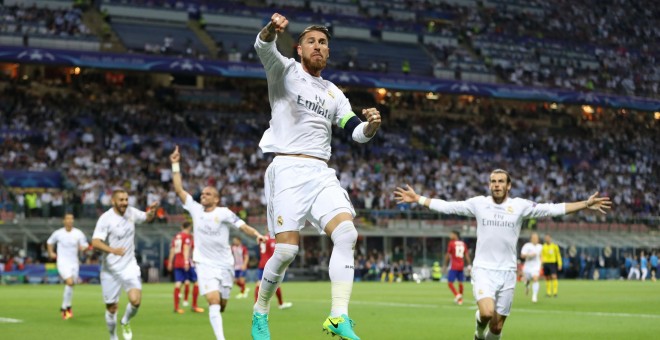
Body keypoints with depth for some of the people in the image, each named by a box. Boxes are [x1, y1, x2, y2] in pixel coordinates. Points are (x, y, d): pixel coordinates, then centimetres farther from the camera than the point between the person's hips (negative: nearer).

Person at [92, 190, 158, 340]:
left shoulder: (131, 212, -1)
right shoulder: (106, 218, -15)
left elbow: (147, 218, 19)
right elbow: (95, 242, -25)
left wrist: (152, 211, -5)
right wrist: (112, 250, -42)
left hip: (129, 266, 3)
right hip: (110, 269, -2)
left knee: (135, 300, -18)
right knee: (111, 307, 6)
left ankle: (125, 322, 13)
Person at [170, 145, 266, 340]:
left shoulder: (224, 213, -6)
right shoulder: (195, 209, 1)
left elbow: (243, 226, -11)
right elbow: (179, 190, 0)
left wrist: (257, 235, -30)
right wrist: (175, 165, -5)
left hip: (225, 265, 0)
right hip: (205, 264, 0)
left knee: (221, 305, 10)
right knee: (214, 300, -17)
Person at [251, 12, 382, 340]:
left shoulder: (334, 94, 22)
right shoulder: (285, 71, 7)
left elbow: (356, 132, 15)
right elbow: (263, 47, -14)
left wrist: (371, 125, -10)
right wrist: (272, 28, -38)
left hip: (321, 173, 5)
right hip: (287, 169, -5)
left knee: (346, 233, -18)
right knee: (287, 249, -13)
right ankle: (260, 313, 11)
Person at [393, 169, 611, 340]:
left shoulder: (520, 206, 0)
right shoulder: (478, 203, 1)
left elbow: (553, 209, -1)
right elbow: (446, 206, 6)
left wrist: (585, 205, -7)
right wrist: (417, 198, 4)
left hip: (507, 272, 1)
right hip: (483, 269, -1)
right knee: (487, 312, -26)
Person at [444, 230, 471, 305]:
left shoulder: (451, 243, -5)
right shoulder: (463, 244, 10)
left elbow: (447, 255, -2)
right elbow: (467, 255, 7)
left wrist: (445, 266, 5)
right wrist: (469, 266, 9)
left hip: (454, 267, -6)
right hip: (461, 266, 6)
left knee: (450, 282, -3)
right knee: (460, 282, 14)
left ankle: (457, 295, -22)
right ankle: (460, 299, 19)